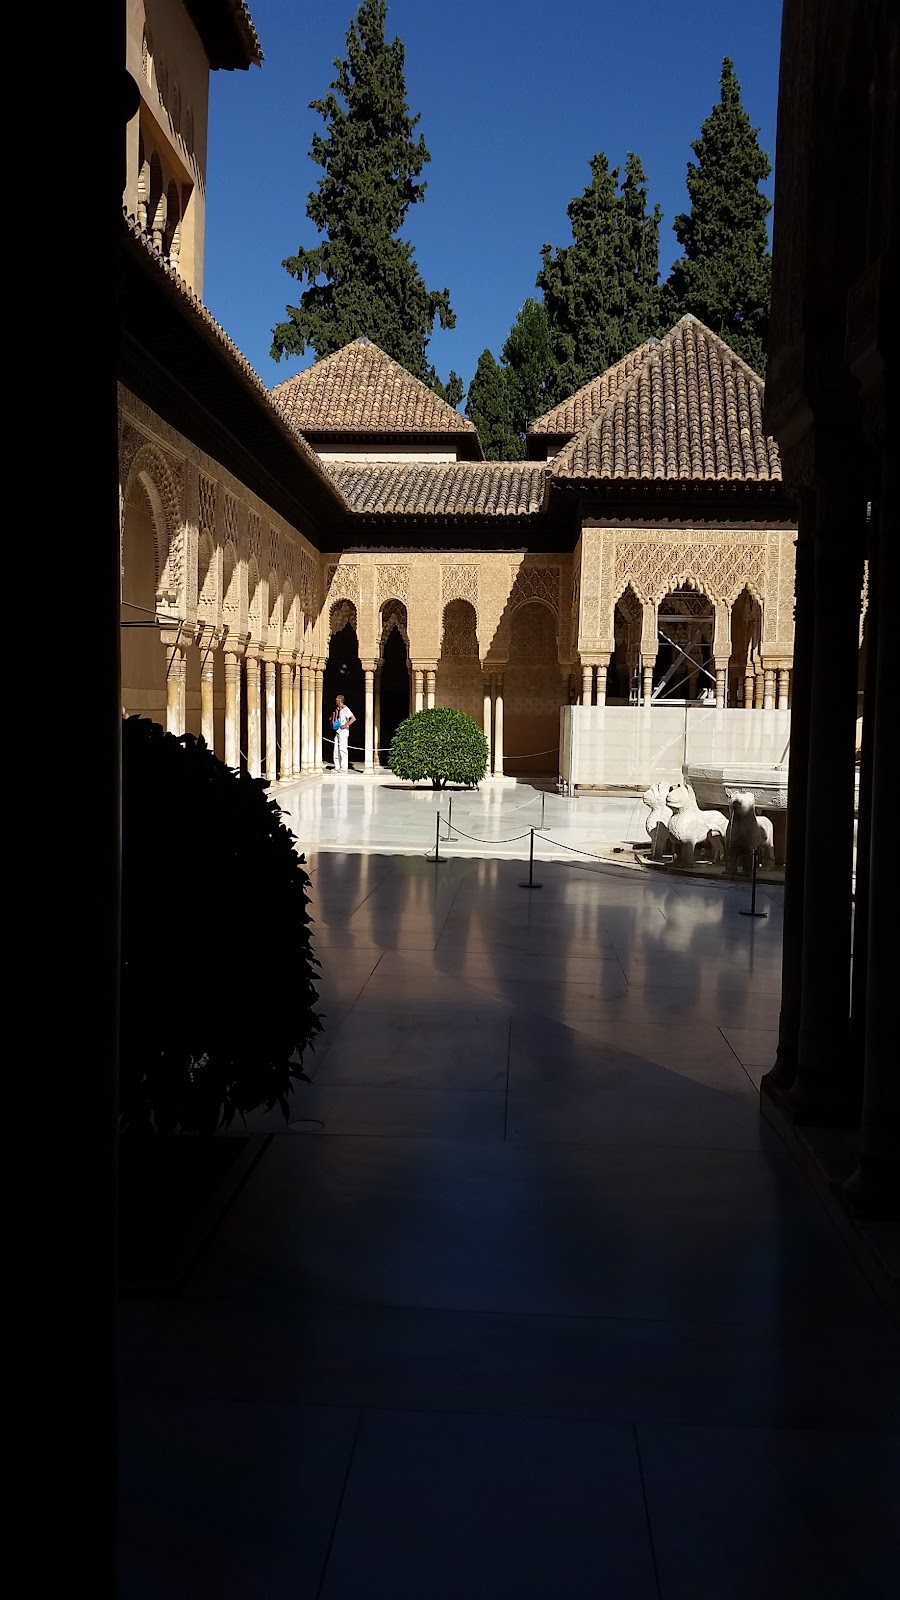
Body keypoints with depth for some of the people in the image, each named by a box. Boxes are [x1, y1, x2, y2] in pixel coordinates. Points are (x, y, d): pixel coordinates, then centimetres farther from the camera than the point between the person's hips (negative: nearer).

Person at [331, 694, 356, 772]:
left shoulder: (345, 709, -11)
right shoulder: (338, 710, 16)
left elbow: (353, 719, -20)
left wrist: (345, 725, -19)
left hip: (343, 731, -9)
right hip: (338, 731, 9)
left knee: (342, 749, -9)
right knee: (336, 750, 9)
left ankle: (344, 768, -7)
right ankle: (337, 767, 13)